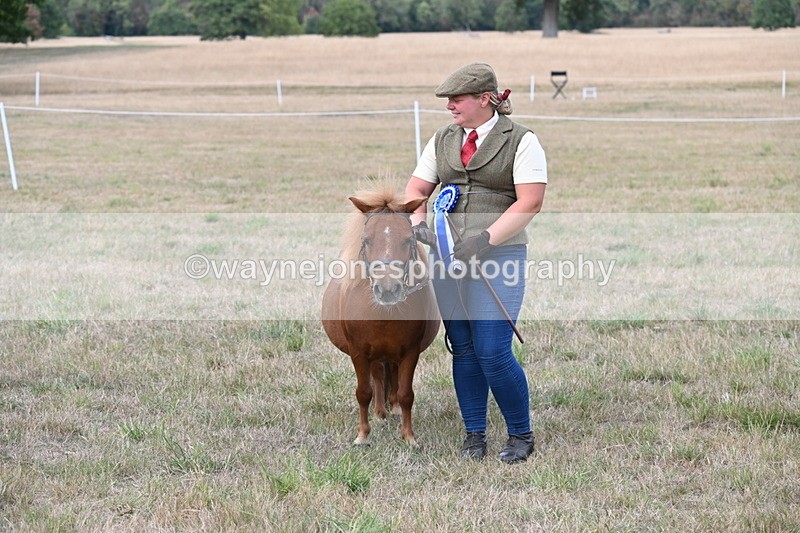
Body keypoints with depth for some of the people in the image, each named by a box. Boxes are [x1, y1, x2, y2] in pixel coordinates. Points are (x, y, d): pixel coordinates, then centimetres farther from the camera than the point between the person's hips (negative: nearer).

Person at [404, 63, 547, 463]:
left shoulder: (521, 141, -3)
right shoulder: (443, 140, 14)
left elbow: (529, 203, -11)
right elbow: (416, 189, 14)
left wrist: (485, 239, -19)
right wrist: (417, 223, -7)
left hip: (499, 255, -5)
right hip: (446, 253, 5)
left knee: (492, 352, -9)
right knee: (462, 349, 8)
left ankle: (521, 434, 9)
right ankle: (474, 435, 20)